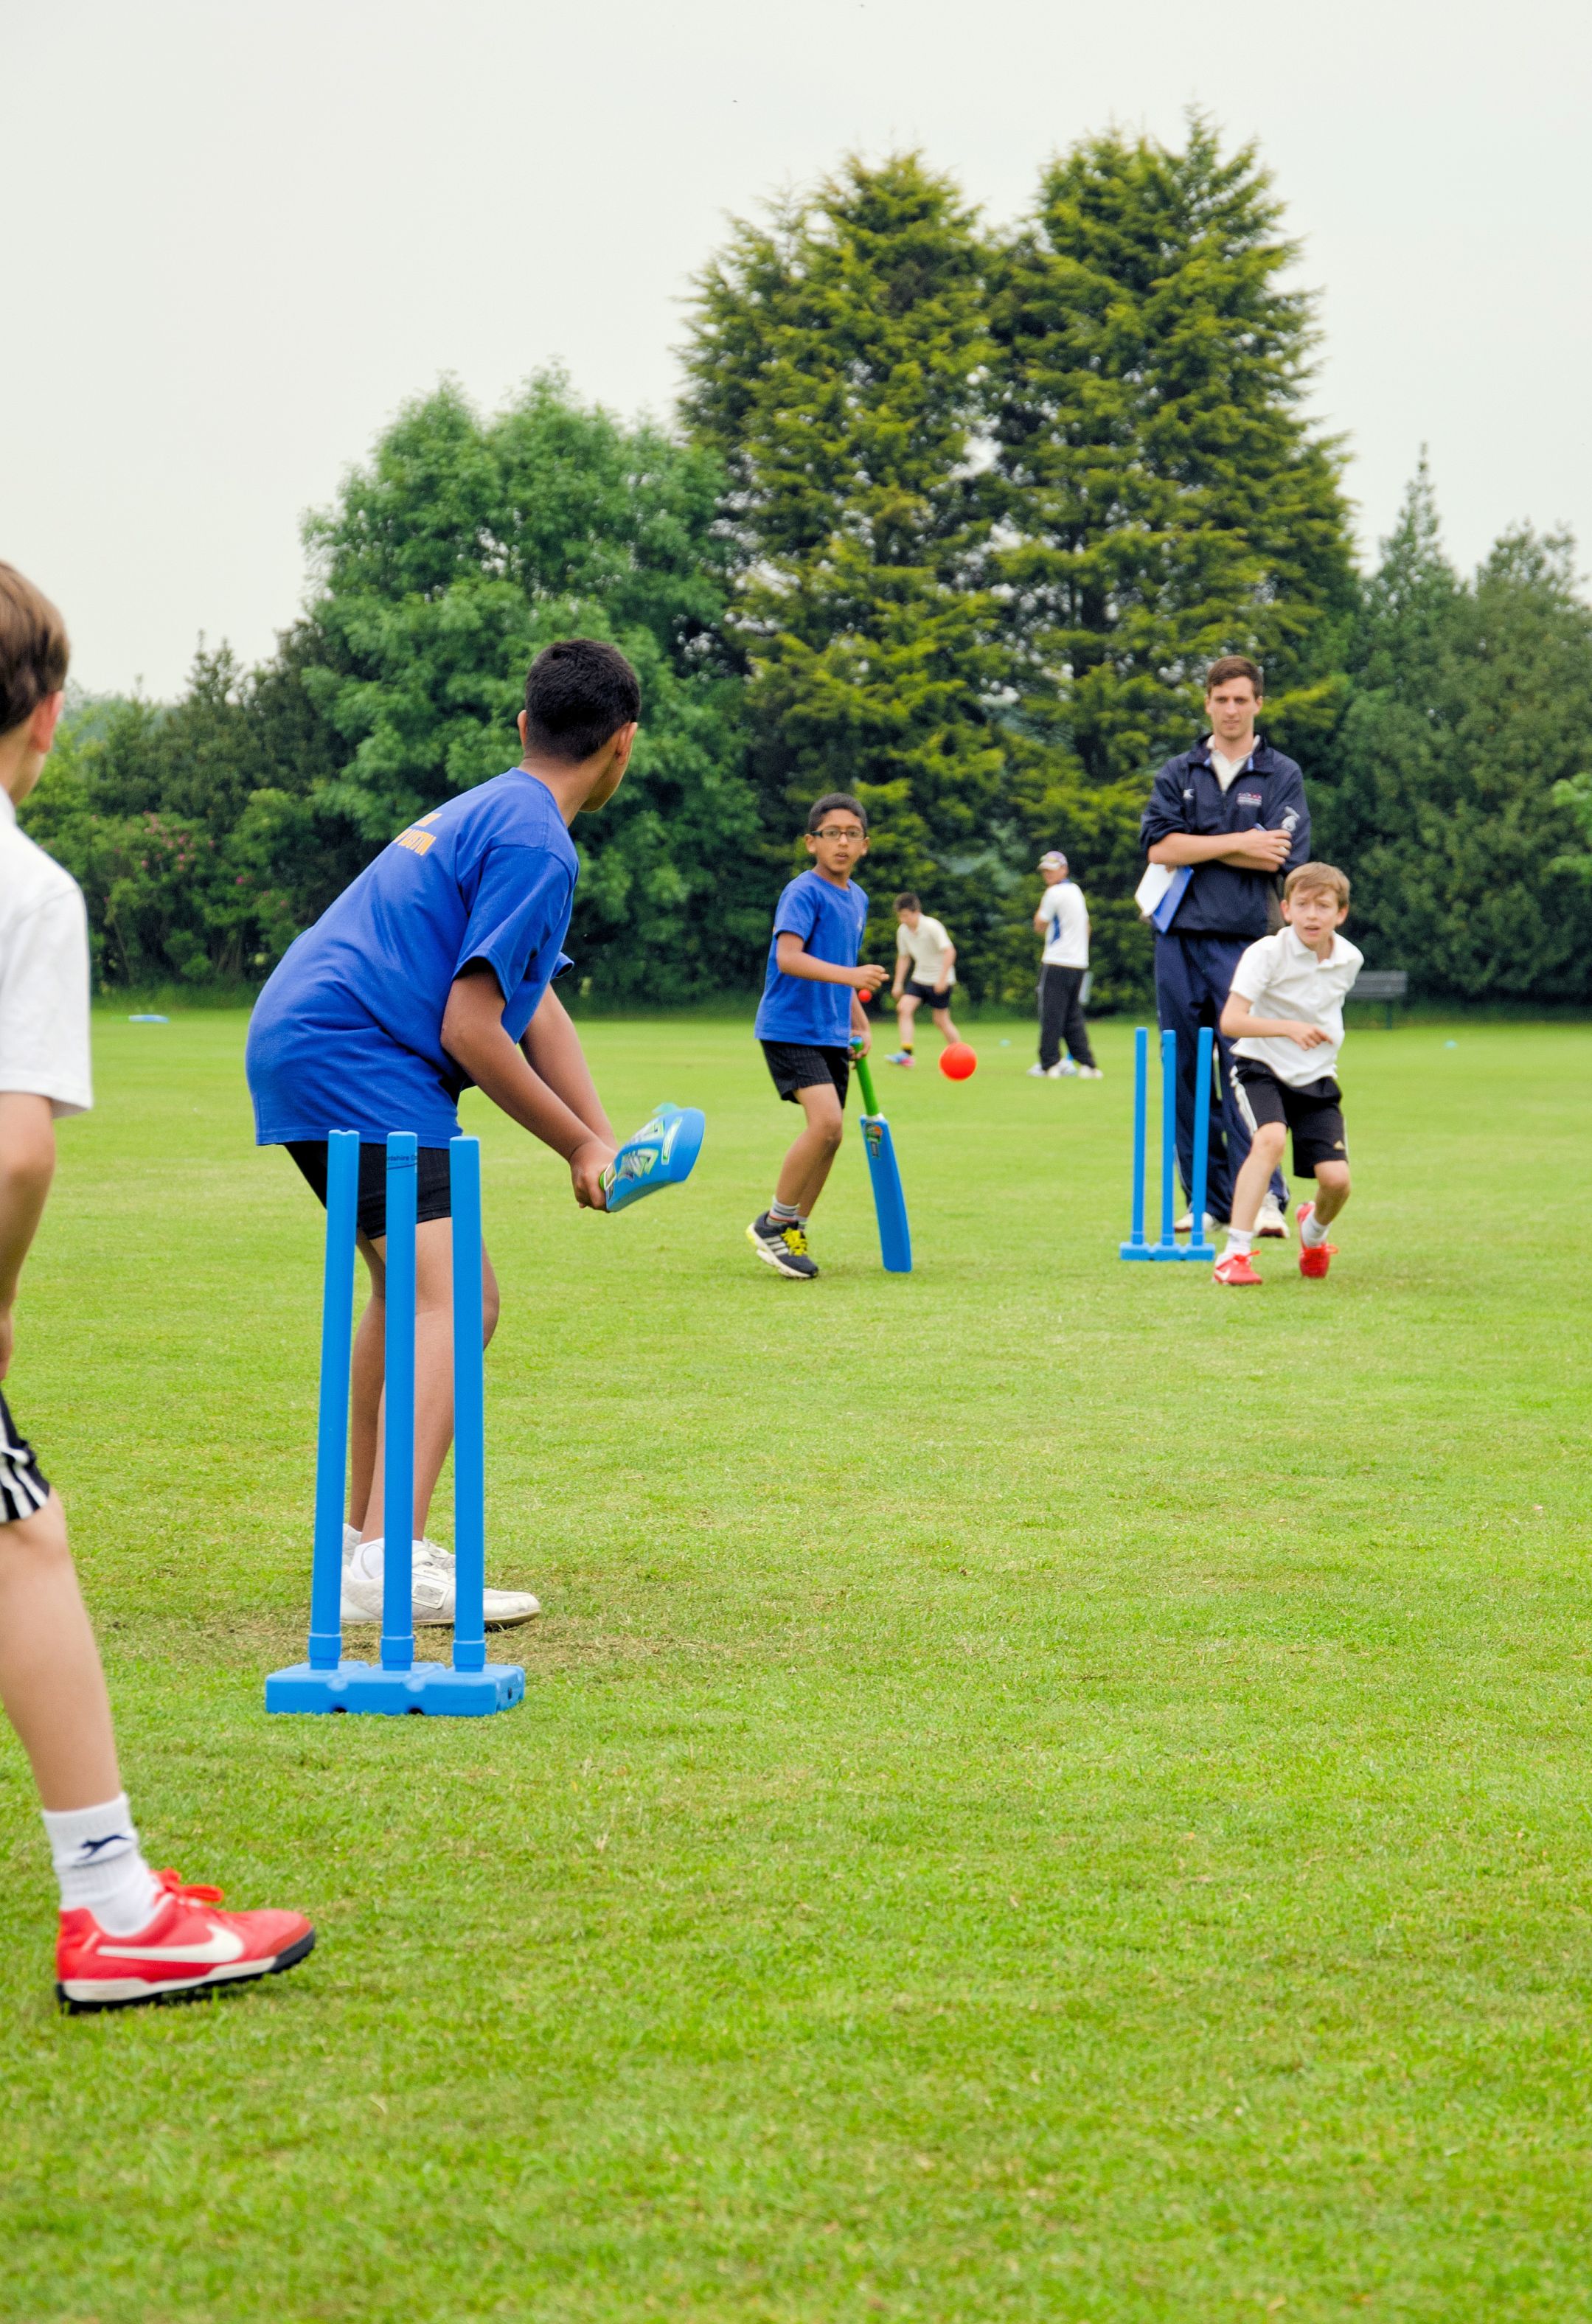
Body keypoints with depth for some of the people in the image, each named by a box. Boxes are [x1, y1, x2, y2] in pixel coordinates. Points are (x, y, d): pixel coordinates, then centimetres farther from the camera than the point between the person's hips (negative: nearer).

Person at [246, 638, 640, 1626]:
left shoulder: (492, 814, 20)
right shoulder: (534, 843, -12)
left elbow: (536, 1003, 21)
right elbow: (470, 1030, -17)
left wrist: (605, 1142, 12)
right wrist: (578, 1144, -5)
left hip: (296, 1048, 11)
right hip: (356, 1062, -11)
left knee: (413, 1286, 24)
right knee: (455, 1296, -18)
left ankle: (364, 1531, 34)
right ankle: (391, 1569, -29)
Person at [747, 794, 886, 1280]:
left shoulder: (857, 899, 13)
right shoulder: (804, 892, -13)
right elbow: (788, 956, -28)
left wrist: (861, 1024, 21)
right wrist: (848, 975, -39)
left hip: (832, 1035, 9)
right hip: (790, 1029, -9)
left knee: (830, 1134, 9)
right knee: (826, 1121, -21)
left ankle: (793, 1231, 23)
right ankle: (773, 1223, -7)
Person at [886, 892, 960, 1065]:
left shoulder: (932, 927, -19)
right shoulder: (903, 930, 2)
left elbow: (949, 951, -23)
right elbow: (903, 957, 15)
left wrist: (942, 978, -29)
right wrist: (898, 983, 11)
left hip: (939, 981, -6)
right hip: (919, 978, 6)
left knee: (941, 1020, -1)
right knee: (904, 1008, -15)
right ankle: (906, 1053, -20)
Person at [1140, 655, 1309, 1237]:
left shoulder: (1282, 775, 7)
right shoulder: (1177, 773, 13)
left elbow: (1283, 858, -6)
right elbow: (1159, 844, -3)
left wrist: (1198, 849, -5)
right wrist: (1238, 844, -7)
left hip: (1243, 942, -3)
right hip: (1178, 938, 3)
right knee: (1185, 1074, 4)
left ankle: (1263, 1197, -13)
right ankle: (1208, 1198, 10)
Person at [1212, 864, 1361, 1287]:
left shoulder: (1349, 960, -1)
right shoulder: (1267, 953, -18)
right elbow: (1230, 1021, -27)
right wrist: (1288, 1029, -38)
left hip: (1317, 1078, 4)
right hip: (1262, 1069, -4)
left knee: (1336, 1179, -10)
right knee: (1271, 1139, -33)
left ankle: (1314, 1231, 28)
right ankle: (1234, 1253, -28)